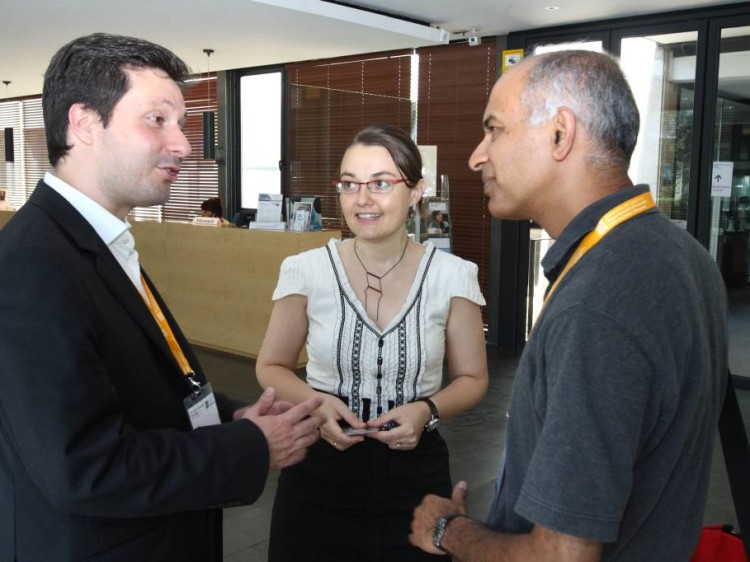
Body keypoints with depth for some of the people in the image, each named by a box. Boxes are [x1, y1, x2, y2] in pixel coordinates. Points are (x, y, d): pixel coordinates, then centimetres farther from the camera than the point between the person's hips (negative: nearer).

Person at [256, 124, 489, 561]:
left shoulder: (452, 276, -8)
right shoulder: (307, 271, -7)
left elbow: (472, 379, 4)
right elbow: (272, 367, 5)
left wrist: (427, 410, -16)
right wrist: (315, 403, -14)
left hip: (415, 472, 0)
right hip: (320, 471, 0)